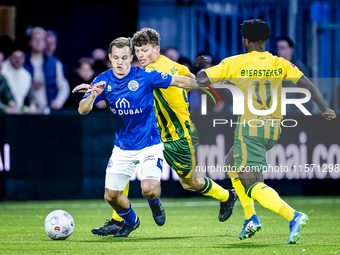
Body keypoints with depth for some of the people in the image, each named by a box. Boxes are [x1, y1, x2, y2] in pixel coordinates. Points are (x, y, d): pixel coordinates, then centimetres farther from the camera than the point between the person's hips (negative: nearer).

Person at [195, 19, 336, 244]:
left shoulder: (234, 63, -7)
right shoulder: (280, 64, 3)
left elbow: (200, 79, -6)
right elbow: (307, 84, -6)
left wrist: (203, 66, 15)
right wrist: (324, 109, -2)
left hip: (250, 130, -6)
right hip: (274, 130, 6)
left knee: (253, 186, -7)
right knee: (233, 164, 28)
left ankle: (293, 216, -30)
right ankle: (250, 218, 19)